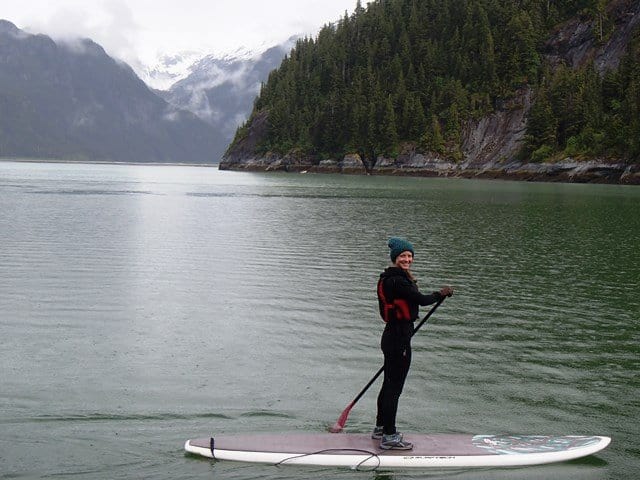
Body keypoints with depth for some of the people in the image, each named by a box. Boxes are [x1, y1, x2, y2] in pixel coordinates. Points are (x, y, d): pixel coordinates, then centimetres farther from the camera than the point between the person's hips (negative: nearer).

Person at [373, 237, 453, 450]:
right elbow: (421, 300, -21)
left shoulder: (391, 278, 12)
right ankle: (389, 436, 5)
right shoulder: (396, 281, -21)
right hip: (399, 339, -11)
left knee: (389, 384, 20)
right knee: (394, 387, -3)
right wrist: (440, 294, -4)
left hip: (392, 336, 11)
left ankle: (381, 428, 33)